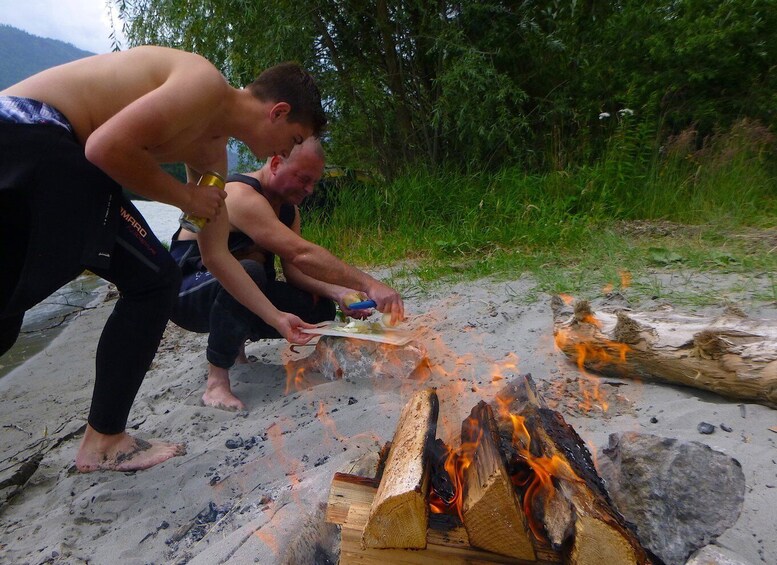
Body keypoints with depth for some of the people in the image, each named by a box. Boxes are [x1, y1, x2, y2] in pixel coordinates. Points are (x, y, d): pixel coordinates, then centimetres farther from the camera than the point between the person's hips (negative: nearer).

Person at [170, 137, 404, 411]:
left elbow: (294, 269, -5)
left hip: (242, 295, 8)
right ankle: (216, 382, -25)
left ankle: (236, 339, 14)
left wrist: (337, 292, -23)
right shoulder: (241, 195, -26)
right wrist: (370, 285, -39)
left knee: (320, 309, -7)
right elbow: (302, 254, -37)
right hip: (187, 294, -8)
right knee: (247, 272, -39)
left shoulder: (288, 209, 4)